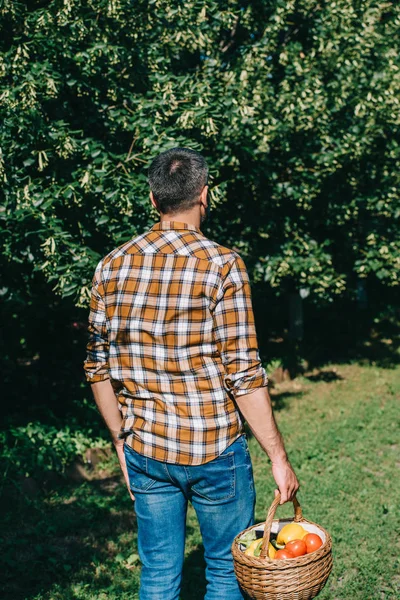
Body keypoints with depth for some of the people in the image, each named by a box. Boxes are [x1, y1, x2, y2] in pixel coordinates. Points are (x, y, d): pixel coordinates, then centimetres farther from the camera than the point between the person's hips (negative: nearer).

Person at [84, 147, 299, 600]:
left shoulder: (112, 266, 1)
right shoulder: (221, 265, -13)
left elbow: (98, 368, 5)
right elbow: (243, 375, -15)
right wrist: (278, 457, -7)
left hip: (144, 448, 4)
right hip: (213, 448, -4)